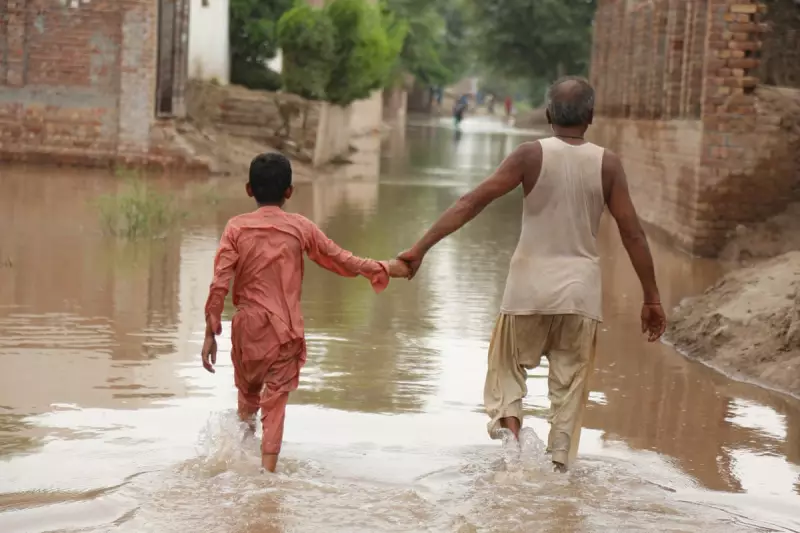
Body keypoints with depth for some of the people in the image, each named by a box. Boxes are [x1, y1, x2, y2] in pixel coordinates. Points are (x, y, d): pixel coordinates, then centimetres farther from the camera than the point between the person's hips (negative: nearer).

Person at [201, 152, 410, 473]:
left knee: (247, 393, 25)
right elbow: (342, 261, 7)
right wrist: (385, 269, 20)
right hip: (284, 330, -1)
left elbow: (219, 284, -6)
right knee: (274, 403, 1)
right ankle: (267, 470, -8)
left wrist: (211, 332, -2)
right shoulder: (300, 228, 0)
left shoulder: (237, 227, -1)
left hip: (246, 329, 1)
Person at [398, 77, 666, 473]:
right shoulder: (607, 164, -1)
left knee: (508, 367, 14)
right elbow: (632, 235, -2)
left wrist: (421, 248, -11)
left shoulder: (531, 155, -5)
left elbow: (472, 203, -12)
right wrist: (651, 298, 5)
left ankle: (507, 426, -12)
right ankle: (557, 467, 3)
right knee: (569, 386, 9)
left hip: (530, 284, -1)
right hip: (581, 290, 1)